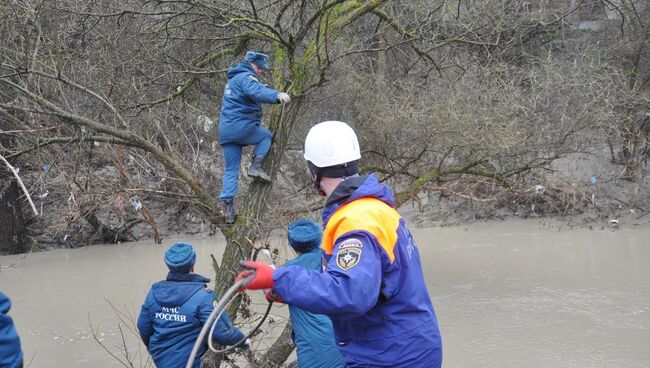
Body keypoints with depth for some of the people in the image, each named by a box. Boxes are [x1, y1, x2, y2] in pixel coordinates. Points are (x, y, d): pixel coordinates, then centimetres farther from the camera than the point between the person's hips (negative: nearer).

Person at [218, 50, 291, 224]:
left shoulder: (232, 80, 25)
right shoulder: (246, 77, -8)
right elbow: (257, 91, -30)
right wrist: (277, 95, -45)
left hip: (225, 131, 8)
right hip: (242, 127, -8)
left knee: (231, 171, 10)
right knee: (266, 136, 20)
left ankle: (228, 209, 6)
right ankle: (256, 167, 1)